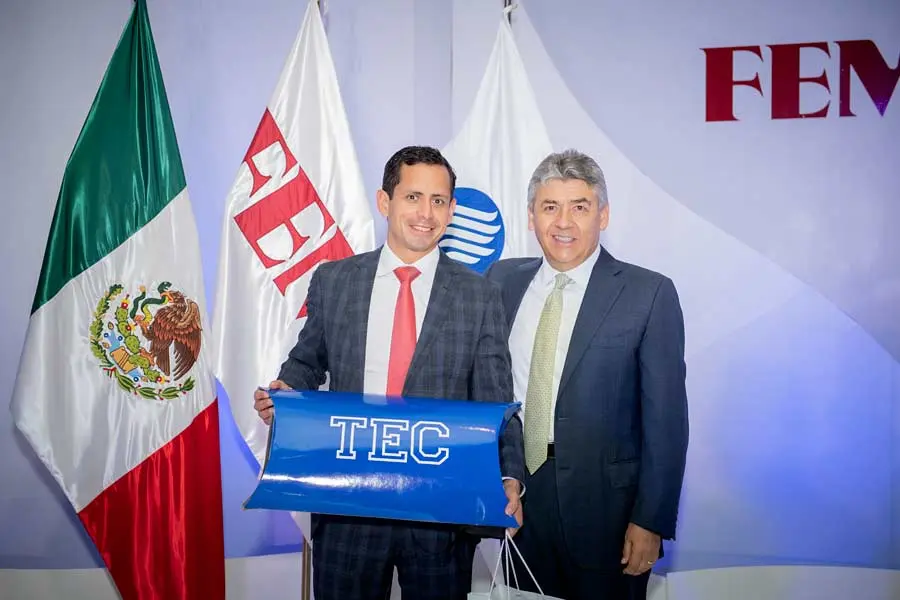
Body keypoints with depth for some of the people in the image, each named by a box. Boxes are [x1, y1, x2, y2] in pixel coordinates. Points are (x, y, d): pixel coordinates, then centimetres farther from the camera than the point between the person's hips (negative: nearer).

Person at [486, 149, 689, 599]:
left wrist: (650, 521, -10)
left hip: (604, 508, -3)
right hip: (517, 499, 4)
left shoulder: (649, 294, -8)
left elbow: (666, 418, -8)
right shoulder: (502, 281, 4)